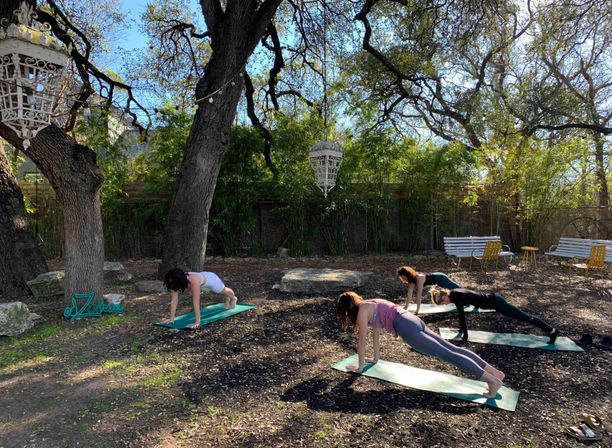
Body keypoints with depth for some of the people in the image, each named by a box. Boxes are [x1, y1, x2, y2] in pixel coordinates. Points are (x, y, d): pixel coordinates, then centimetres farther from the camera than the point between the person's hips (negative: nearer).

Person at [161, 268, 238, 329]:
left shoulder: (193, 282, -49)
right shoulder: (175, 283, -32)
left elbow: (196, 303, -48)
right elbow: (174, 301, -27)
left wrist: (197, 322, -46)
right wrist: (171, 319, -26)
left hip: (211, 278, -5)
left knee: (224, 291, 29)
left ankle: (233, 298, 64)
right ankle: (227, 300, 69)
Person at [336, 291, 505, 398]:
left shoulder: (362, 310, -1)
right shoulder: (369, 305, 26)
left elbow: (362, 342, 1)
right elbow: (376, 332, 35)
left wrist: (360, 366, 12)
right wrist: (375, 358, 42)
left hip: (406, 327, -9)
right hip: (414, 320, 9)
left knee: (447, 354, -12)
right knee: (452, 349, 5)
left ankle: (491, 380, -15)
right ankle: (495, 372, 5)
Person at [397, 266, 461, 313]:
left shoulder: (419, 278, -39)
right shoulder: (411, 278, -15)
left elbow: (419, 295, -41)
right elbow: (409, 294, -8)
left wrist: (417, 311, -40)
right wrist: (406, 307, -7)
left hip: (440, 279, -7)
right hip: (436, 277, 7)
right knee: (454, 289, 29)